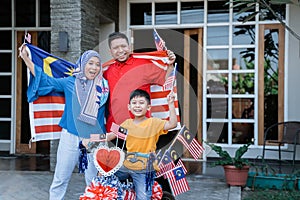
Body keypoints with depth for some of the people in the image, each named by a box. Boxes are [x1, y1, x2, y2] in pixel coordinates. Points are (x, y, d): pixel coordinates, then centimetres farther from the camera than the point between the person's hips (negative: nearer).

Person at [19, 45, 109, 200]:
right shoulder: (70, 82, 4)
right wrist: (26, 59, 6)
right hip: (71, 137, 0)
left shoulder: (104, 86, 5)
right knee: (61, 178, 5)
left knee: (94, 181, 9)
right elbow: (45, 80, 7)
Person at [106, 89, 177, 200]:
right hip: (126, 165, 4)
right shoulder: (127, 123, 7)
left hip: (143, 169, -4)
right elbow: (112, 135, 11)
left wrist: (171, 104, -25)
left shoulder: (153, 123, -5)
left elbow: (172, 124, -17)